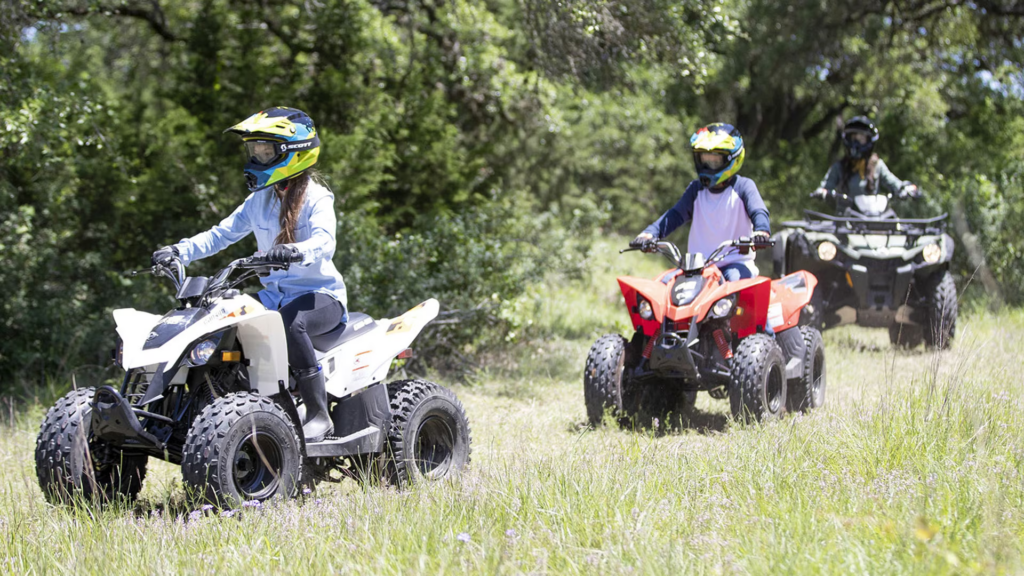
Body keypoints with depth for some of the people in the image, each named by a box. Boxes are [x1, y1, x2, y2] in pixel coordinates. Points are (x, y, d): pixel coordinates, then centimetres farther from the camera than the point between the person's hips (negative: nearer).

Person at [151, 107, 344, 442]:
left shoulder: (316, 198, -7)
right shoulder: (259, 200, 14)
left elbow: (324, 244, -25)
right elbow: (222, 234, 10)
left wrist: (296, 252, -48)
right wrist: (179, 252, -6)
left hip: (321, 294, -7)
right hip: (274, 293, 7)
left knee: (290, 323, -39)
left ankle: (319, 415, -33)